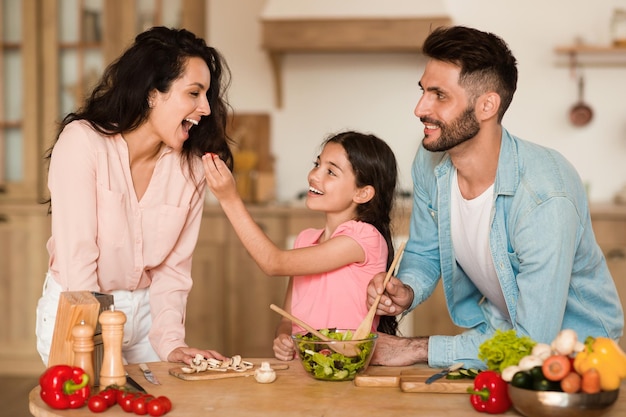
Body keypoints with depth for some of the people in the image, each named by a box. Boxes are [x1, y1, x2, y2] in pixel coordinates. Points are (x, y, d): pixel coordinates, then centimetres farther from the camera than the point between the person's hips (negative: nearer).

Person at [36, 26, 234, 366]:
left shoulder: (190, 167, -4)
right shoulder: (82, 141, -18)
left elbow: (173, 268, -2)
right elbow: (77, 256, -22)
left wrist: (171, 343, -15)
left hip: (146, 311, 4)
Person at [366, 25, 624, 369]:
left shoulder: (545, 198, -31)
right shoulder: (430, 164, -9)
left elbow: (533, 341, -30)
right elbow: (423, 254, 9)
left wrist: (417, 349, -25)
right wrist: (406, 293, -15)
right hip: (494, 329, 6)